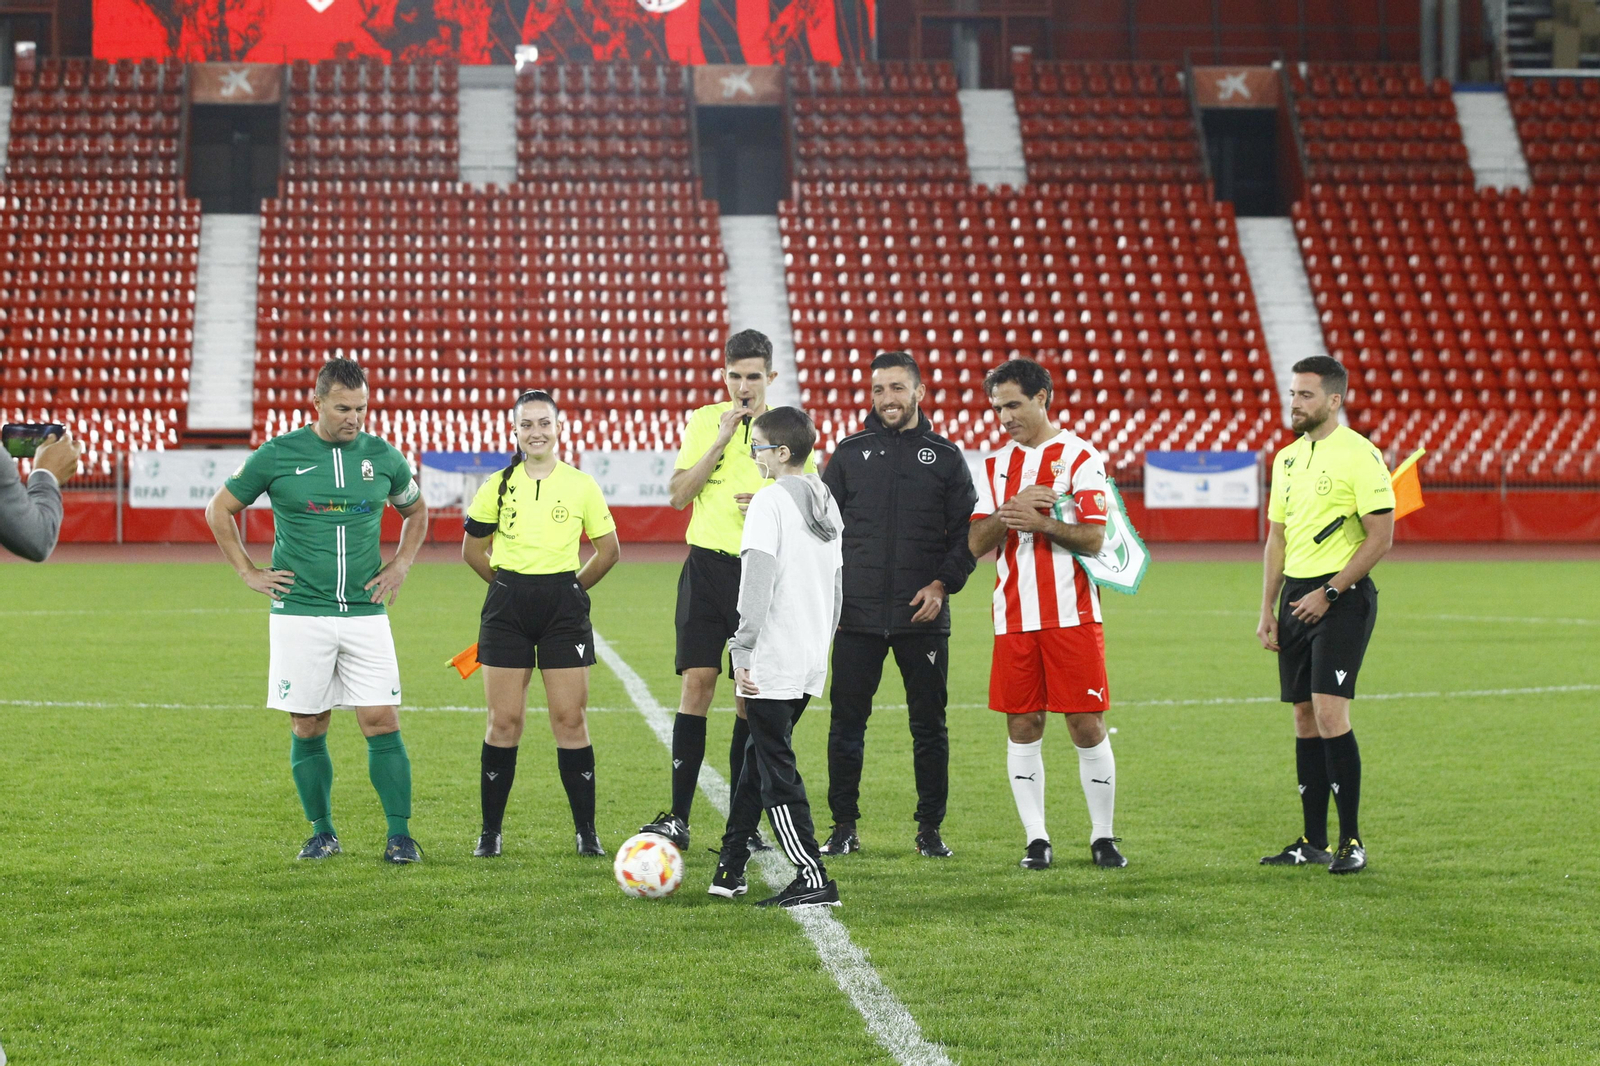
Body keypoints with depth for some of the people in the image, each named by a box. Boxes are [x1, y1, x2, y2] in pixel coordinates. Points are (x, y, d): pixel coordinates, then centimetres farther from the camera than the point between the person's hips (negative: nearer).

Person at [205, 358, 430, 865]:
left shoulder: (384, 457, 5)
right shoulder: (278, 455, -2)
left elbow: (416, 511, 25)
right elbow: (219, 509, 10)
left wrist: (400, 566, 12)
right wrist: (248, 572, 5)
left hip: (365, 612, 1)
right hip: (300, 615, -1)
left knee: (382, 723, -5)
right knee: (308, 729, 3)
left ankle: (399, 835, -2)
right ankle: (322, 832, 15)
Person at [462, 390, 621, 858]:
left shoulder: (582, 486, 2)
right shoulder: (497, 486, 3)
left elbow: (609, 550, 11)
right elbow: (472, 550, 12)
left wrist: (570, 587, 9)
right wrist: (513, 587, 9)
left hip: (564, 606, 0)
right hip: (507, 608, 1)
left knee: (570, 720, -1)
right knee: (504, 722, 0)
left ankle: (586, 831, 6)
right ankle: (490, 831, 9)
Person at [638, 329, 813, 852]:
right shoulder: (704, 421, 5)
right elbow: (679, 495, -3)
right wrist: (720, 441, -11)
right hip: (708, 565, 0)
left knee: (752, 694, 2)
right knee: (697, 682, -9)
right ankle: (678, 818, -8)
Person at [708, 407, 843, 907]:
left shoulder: (771, 500, -11)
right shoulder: (827, 503, 14)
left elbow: (757, 579, -19)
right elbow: (837, 582, 19)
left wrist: (742, 652, -18)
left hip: (772, 659, -9)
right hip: (812, 660, 9)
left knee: (776, 766, -5)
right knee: (758, 754, 19)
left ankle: (814, 878, -10)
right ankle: (730, 867, 26)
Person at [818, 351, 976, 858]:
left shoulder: (946, 457, 6)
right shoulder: (850, 452, 8)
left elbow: (967, 532, 6)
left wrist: (943, 583, -8)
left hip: (923, 615, -1)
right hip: (857, 615, 1)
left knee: (929, 725, 3)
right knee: (847, 722, 1)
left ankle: (930, 829, 12)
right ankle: (844, 826, 11)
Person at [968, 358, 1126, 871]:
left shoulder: (1079, 457, -1)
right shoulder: (995, 467, 13)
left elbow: (1093, 538, -8)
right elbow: (976, 543, 5)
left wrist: (1037, 521, -18)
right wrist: (1010, 511, -11)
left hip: (1071, 616, -4)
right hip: (1014, 617, 4)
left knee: (1087, 726, -3)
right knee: (1022, 726, 3)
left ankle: (1103, 836, 7)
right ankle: (1035, 839, 9)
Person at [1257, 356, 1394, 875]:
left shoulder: (1360, 455, -9)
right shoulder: (1286, 459, 14)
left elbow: (1381, 536, -13)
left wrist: (1329, 593, -15)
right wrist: (1268, 610, 12)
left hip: (1342, 597, -7)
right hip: (1296, 597, 7)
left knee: (1330, 712, -15)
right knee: (1305, 717, 7)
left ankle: (1351, 840, -8)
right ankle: (1313, 841, 12)